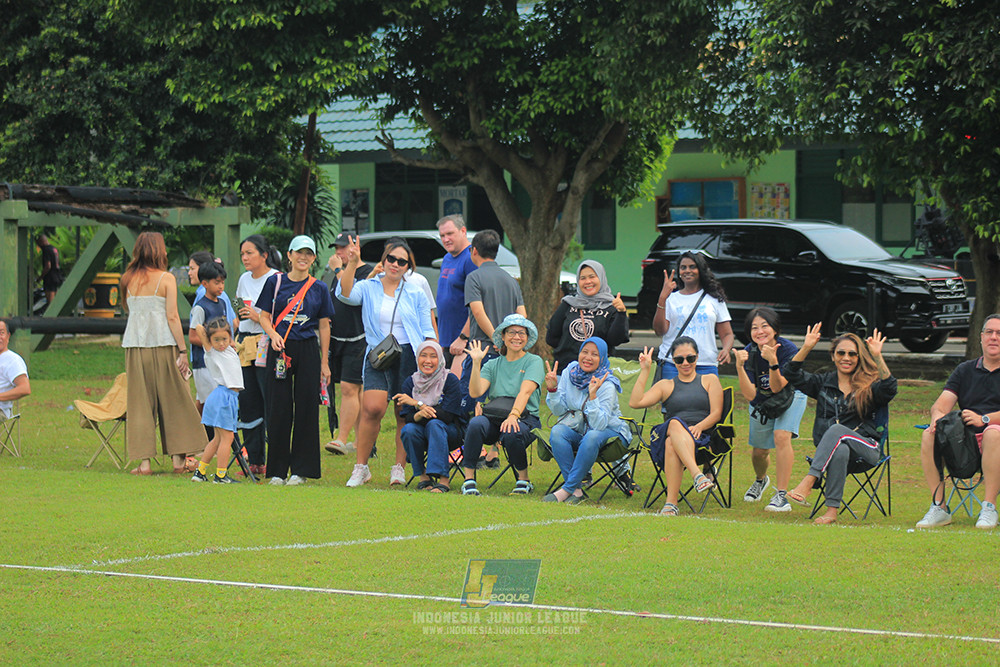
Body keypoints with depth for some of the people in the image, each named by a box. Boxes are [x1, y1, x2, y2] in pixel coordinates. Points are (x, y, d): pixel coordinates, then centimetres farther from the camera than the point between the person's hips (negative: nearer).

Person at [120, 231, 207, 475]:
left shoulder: (128, 279, 5)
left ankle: (144, 461, 2)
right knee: (174, 400, 7)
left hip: (134, 344, 3)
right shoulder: (166, 279, -5)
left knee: (140, 402, 6)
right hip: (163, 344, -3)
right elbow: (172, 317, -8)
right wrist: (182, 350, -6)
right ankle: (178, 458, 7)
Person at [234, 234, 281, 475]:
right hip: (245, 344, 7)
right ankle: (254, 461, 12)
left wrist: (259, 317, -16)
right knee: (248, 403, 6)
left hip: (266, 346, -7)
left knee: (270, 403, -9)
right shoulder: (244, 279, 16)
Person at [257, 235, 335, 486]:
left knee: (306, 408, 0)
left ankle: (301, 469, 7)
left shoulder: (319, 288, 7)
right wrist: (273, 334, -14)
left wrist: (324, 363, 6)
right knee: (280, 408, 0)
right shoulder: (275, 282, 5)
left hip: (308, 352, 1)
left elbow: (324, 326, 9)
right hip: (280, 350, -1)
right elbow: (264, 316, 7)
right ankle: (277, 470, 7)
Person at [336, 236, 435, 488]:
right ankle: (361, 467, -6)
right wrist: (352, 264, -25)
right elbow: (346, 294, -15)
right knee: (372, 408, -16)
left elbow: (427, 332, 11)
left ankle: (399, 467, 12)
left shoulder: (415, 294, 9)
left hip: (409, 356, 1)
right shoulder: (368, 288, 7)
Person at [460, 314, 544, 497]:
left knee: (511, 434, -37)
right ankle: (469, 480, -25)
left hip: (525, 418, -3)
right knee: (476, 424, -31)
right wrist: (476, 363, -8)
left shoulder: (534, 362, 5)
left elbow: (525, 392, -13)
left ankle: (524, 481, -11)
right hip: (494, 418, 3)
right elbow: (475, 392, 0)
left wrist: (513, 415, -30)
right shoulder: (493, 365, 16)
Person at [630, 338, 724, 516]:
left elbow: (716, 413, 8)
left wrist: (699, 427, -13)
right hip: (665, 435, 1)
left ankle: (671, 502, -50)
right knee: (675, 423, -40)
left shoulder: (710, 380, 22)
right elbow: (635, 402, 9)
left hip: (701, 438, -1)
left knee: (672, 444, -39)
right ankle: (697, 475, -58)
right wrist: (645, 371, 7)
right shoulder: (666, 385, 25)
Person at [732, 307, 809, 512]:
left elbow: (777, 387, -32)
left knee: (781, 436, -27)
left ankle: (781, 494, -25)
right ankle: (760, 480, 49)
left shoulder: (788, 350, -30)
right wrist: (739, 366, -42)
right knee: (759, 451, 12)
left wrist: (773, 362, -48)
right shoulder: (749, 353, -23)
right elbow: (750, 395, -29)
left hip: (790, 398, -3)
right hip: (762, 403, 3)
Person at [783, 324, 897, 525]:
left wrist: (877, 357, -23)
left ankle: (808, 482, -45)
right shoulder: (824, 382, 17)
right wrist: (806, 348, -5)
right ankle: (832, 511, -42)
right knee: (840, 451, -36)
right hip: (828, 448, 2)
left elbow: (889, 389, -15)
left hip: (866, 448, -2)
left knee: (836, 430, -33)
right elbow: (791, 375, 6)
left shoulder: (869, 386, 8)